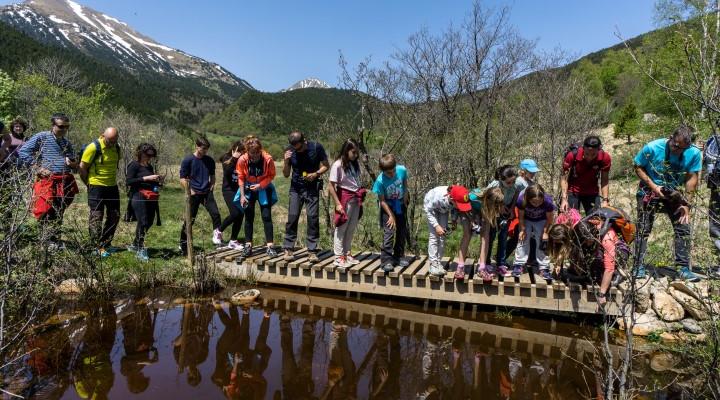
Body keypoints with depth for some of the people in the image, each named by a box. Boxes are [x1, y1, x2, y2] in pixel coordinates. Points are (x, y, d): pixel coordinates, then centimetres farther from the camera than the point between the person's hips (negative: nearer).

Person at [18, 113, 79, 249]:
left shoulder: (67, 143, 18)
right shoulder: (41, 137, 1)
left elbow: (74, 164, 25)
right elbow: (23, 152, -4)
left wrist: (72, 163, 1)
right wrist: (38, 168, -9)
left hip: (65, 182, 5)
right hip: (47, 181, -5)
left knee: (59, 214, 10)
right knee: (46, 213, -6)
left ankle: (57, 240, 19)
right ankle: (50, 242, 5)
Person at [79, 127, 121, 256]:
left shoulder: (116, 148, 4)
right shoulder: (93, 147, -15)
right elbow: (82, 168, -10)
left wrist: (113, 180, 15)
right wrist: (89, 184, -3)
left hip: (112, 187, 7)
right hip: (96, 187, -6)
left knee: (114, 216, 9)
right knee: (96, 217, 0)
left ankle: (105, 244, 21)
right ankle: (98, 247, 5)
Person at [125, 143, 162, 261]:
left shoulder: (149, 166, 18)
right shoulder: (134, 165, -4)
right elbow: (128, 181, -14)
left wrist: (158, 181, 7)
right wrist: (146, 178, -17)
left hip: (150, 199, 8)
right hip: (139, 198, -7)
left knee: (148, 222, 8)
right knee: (143, 222, -12)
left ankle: (134, 245, 25)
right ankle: (140, 250, -4)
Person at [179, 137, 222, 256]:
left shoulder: (210, 160, 6)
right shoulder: (188, 160, -5)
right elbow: (182, 179, -4)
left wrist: (212, 186, 5)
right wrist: (190, 191, -11)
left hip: (207, 192, 3)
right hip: (194, 194, -3)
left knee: (215, 214, -16)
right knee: (190, 219, 4)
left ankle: (217, 237, -5)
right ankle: (183, 244, 18)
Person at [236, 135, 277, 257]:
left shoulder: (268, 159, -21)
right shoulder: (242, 160, -17)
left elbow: (271, 175, -7)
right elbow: (241, 178, -6)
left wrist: (261, 185, -19)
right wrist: (242, 195, -10)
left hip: (264, 189, -1)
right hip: (248, 189, 1)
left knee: (267, 216, -4)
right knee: (249, 217, 6)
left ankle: (270, 246, -1)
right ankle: (248, 245, 14)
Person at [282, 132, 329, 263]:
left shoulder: (316, 147, -9)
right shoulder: (290, 151, -3)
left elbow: (326, 165, 1)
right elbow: (286, 174, 2)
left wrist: (316, 173, -18)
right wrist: (286, 161, -17)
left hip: (312, 188, -1)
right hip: (296, 188, 1)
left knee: (313, 217, -5)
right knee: (292, 216, -5)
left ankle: (312, 251, 3)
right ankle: (288, 249, 4)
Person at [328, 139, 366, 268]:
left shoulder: (355, 164, 8)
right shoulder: (338, 165, -12)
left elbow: (358, 182, 11)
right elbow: (331, 187, -13)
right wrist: (338, 204, -15)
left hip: (356, 199, 6)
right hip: (345, 199, -6)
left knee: (351, 228, 13)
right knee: (341, 228, 2)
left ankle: (347, 254, 26)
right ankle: (339, 257, 10)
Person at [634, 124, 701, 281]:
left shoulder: (694, 153, -14)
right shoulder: (652, 148, -20)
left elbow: (692, 179, -8)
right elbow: (638, 168, -9)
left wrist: (687, 204, -11)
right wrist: (653, 186, -20)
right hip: (649, 191, -2)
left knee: (683, 228, -4)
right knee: (643, 230, -4)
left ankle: (684, 269, 4)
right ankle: (639, 267, 2)